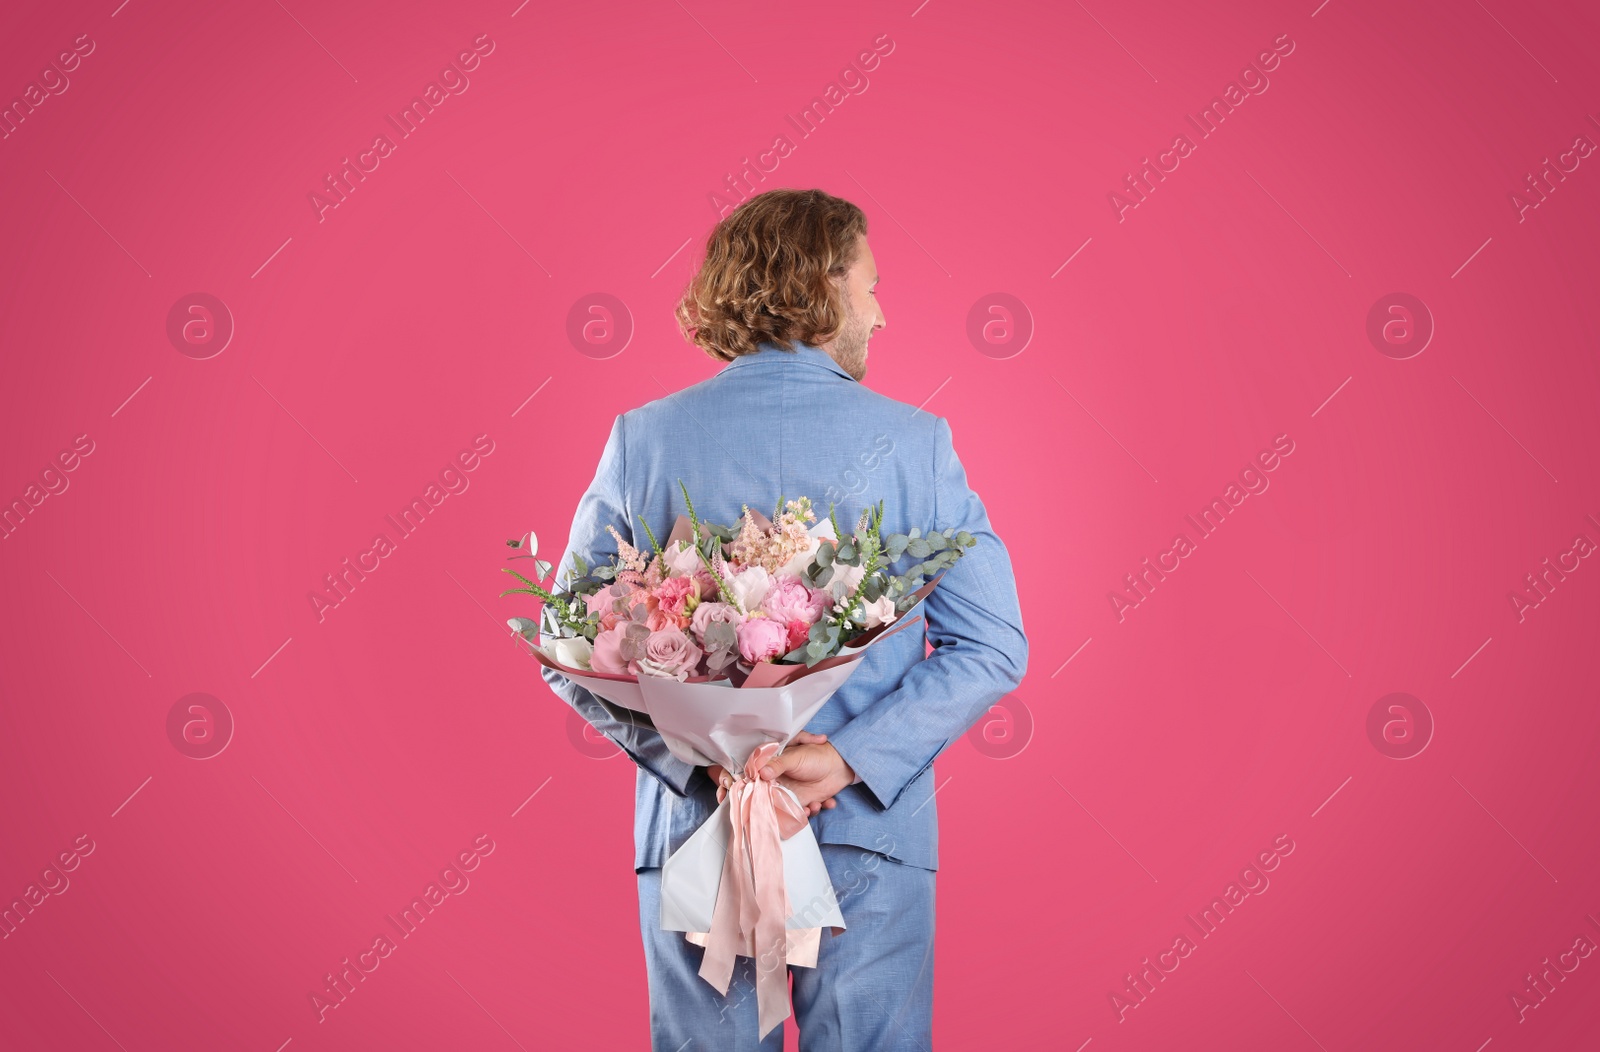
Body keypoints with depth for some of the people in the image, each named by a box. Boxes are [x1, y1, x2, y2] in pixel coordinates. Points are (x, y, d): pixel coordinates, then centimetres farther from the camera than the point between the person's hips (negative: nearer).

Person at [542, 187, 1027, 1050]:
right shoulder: (915, 442, -4)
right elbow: (991, 645, -8)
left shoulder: (644, 438, -2)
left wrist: (705, 763, -8)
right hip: (870, 842, -1)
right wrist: (849, 761, -12)